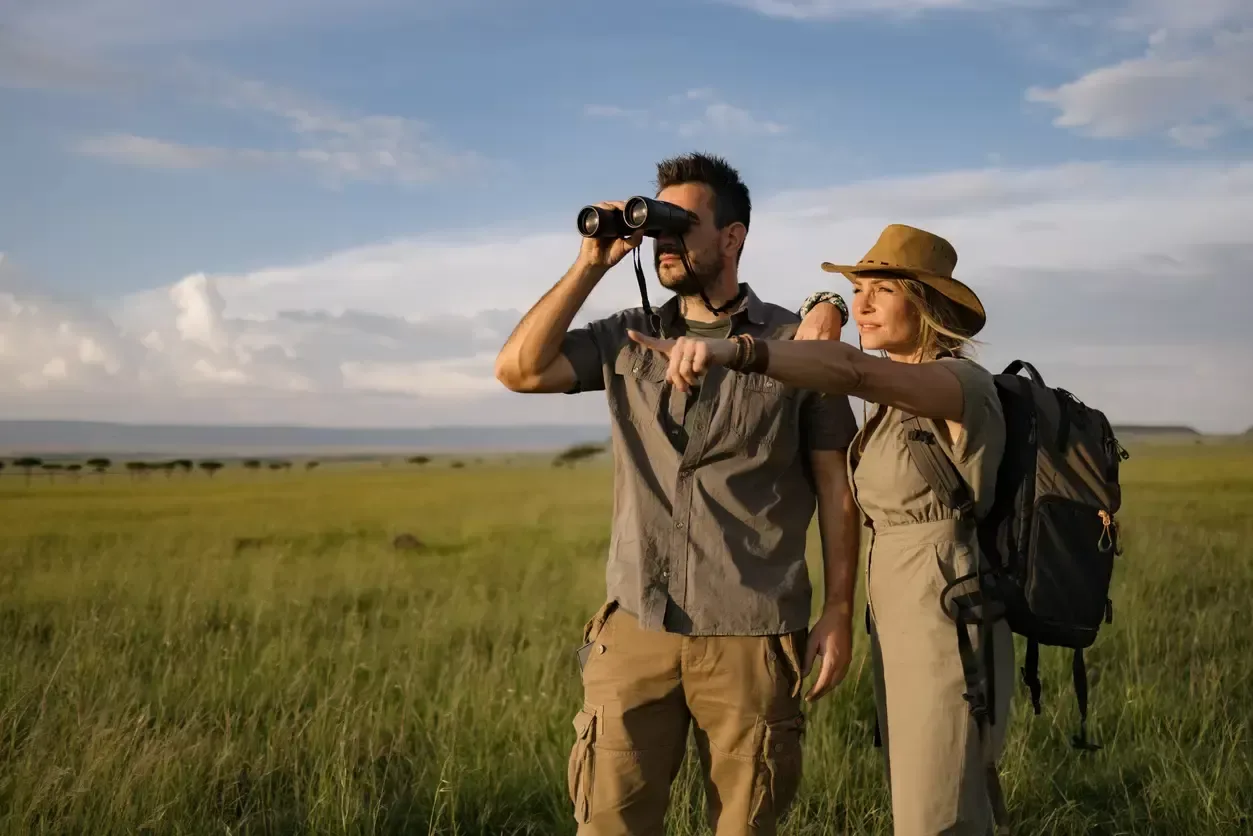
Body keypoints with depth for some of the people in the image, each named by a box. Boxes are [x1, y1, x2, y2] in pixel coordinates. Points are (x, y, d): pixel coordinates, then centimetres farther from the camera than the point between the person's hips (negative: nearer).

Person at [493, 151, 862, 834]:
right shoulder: (627, 338, 10)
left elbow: (836, 487, 2)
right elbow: (518, 369, -3)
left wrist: (839, 612, -3)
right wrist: (591, 264, -2)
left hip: (753, 637, -2)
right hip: (635, 627, 2)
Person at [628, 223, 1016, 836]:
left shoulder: (964, 384, -16)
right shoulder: (897, 401, 15)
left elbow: (852, 372, -35)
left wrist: (736, 352, -51)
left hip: (947, 631, -9)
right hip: (900, 627, 9)